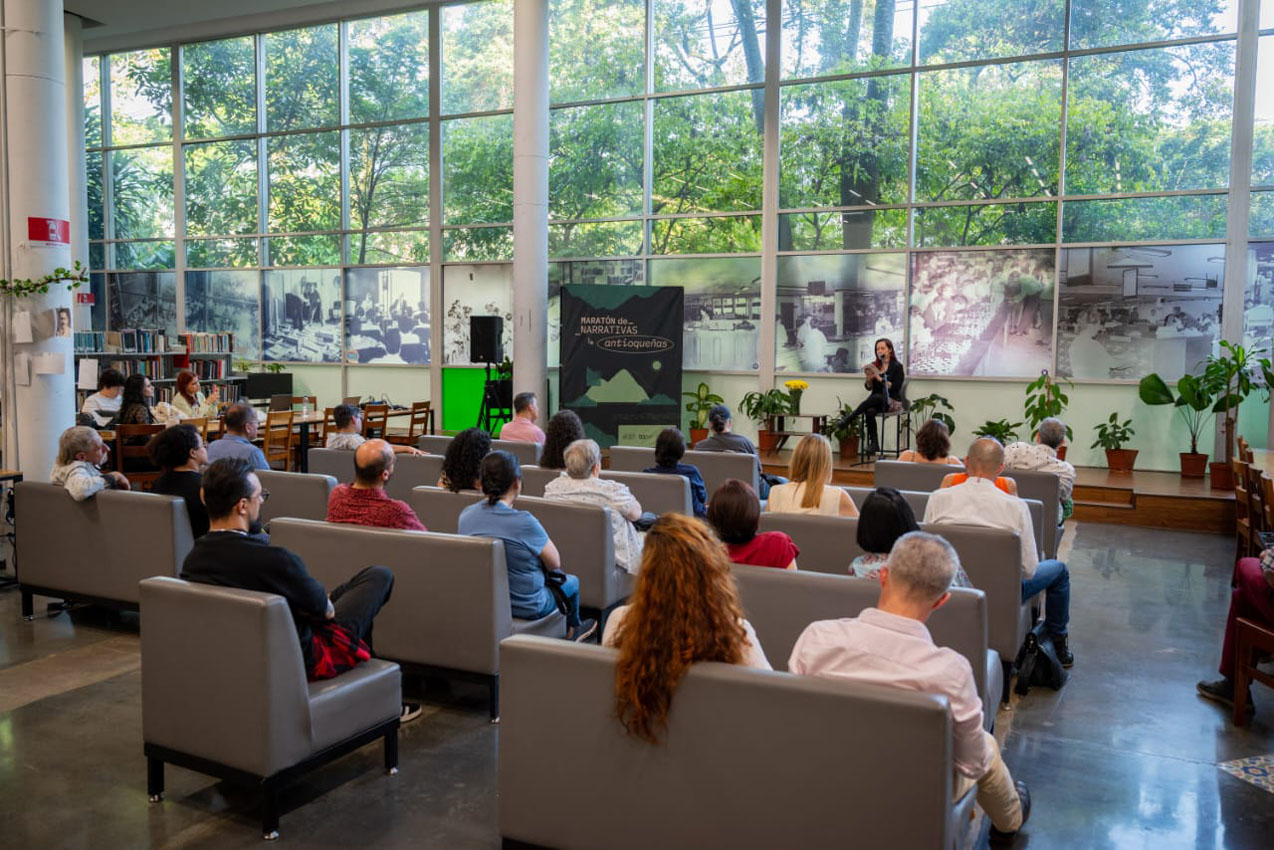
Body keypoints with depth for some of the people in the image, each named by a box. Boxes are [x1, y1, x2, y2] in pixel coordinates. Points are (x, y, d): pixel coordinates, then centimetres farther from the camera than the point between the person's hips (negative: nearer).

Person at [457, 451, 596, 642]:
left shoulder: (465, 515, -11)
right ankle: (571, 631, 52)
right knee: (572, 581, 26)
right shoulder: (524, 522, -29)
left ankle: (573, 628, 47)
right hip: (526, 608, -6)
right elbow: (554, 563, -15)